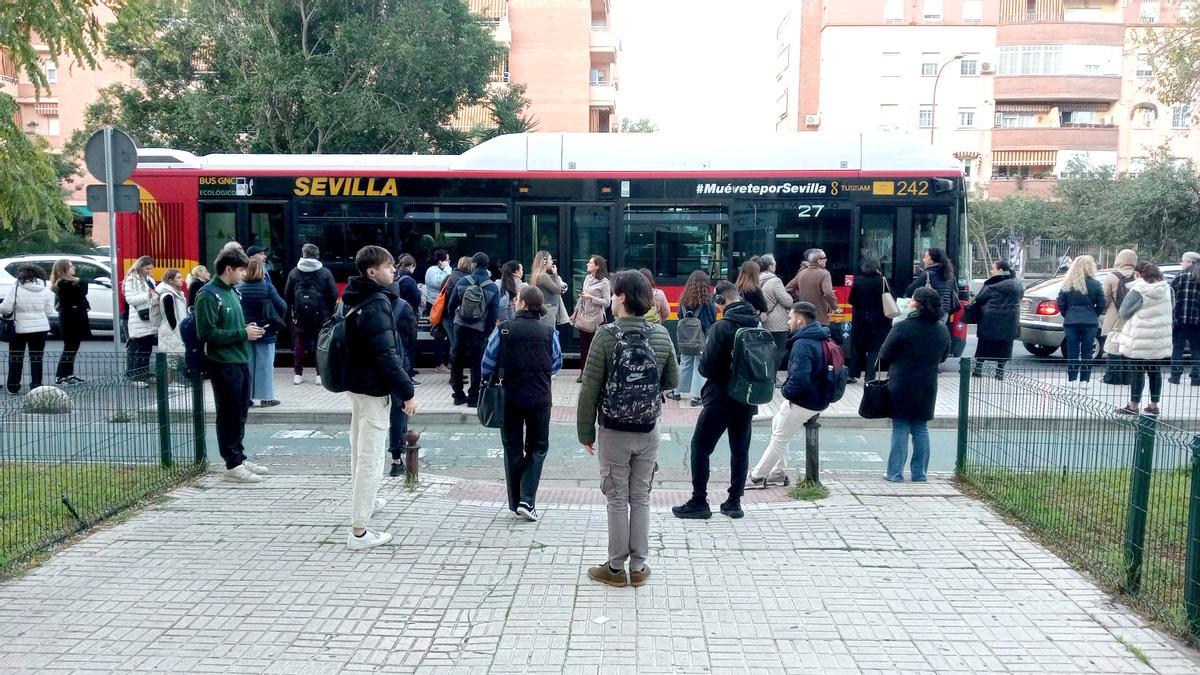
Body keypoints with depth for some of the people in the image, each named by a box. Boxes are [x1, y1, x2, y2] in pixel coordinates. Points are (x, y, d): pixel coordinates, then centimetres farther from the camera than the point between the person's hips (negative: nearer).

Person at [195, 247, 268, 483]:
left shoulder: (233, 291, 12)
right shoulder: (208, 295, -13)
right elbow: (207, 333, -19)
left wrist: (248, 330, 3)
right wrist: (243, 334, -17)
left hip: (241, 361, 8)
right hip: (223, 364, -8)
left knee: (240, 414, 15)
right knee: (228, 415, 0)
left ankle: (240, 458, 26)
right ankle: (233, 465, 8)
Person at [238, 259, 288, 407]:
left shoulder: (239, 288, -4)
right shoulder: (267, 287, -11)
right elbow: (282, 306, -13)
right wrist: (278, 322, 2)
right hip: (265, 332, -2)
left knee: (247, 365, 11)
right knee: (265, 365, 5)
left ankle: (247, 396, 15)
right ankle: (266, 397, 9)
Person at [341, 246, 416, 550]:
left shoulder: (356, 300, 10)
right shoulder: (376, 305, -20)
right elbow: (386, 355, -24)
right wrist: (406, 392, -19)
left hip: (358, 384, 10)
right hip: (374, 388, -10)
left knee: (361, 450, 24)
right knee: (371, 458, -6)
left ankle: (365, 501, 43)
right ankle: (359, 531, -4)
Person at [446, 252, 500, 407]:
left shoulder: (462, 281, -3)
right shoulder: (493, 287, -6)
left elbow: (451, 305, 1)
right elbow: (494, 313, -7)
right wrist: (488, 332, 3)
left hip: (460, 326, 2)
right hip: (479, 330, -2)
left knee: (457, 360, 15)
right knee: (476, 363, 6)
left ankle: (458, 395, 21)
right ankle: (473, 397, 7)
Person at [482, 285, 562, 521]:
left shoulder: (503, 330, -9)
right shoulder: (549, 332, -6)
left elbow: (488, 364, -3)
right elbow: (556, 365, 6)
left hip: (509, 397, 0)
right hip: (539, 398, 0)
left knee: (512, 448, 13)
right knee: (537, 447, 13)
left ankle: (515, 502, 18)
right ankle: (527, 500, 0)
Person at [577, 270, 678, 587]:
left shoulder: (606, 336, -14)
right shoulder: (661, 335, -3)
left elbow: (590, 389, -13)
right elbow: (672, 381, 6)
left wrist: (585, 431, -3)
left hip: (614, 431, -3)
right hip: (648, 430, 3)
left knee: (617, 500, 7)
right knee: (641, 498, 13)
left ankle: (615, 568, 16)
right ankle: (638, 566, 21)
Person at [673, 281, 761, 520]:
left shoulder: (722, 327, -18)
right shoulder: (757, 325, 1)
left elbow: (707, 367, -18)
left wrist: (702, 360, 3)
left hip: (721, 399, -6)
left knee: (700, 447, 6)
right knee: (740, 449, 14)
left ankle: (699, 502, 8)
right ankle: (734, 502, 18)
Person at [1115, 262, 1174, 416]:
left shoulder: (1138, 291, -14)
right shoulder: (1165, 288, 6)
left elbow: (1124, 312, -10)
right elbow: (1169, 310, 15)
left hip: (1140, 340, -6)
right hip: (1160, 339, 6)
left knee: (1137, 372, 0)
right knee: (1155, 372, 12)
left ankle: (1133, 406, 4)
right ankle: (1154, 405, 18)